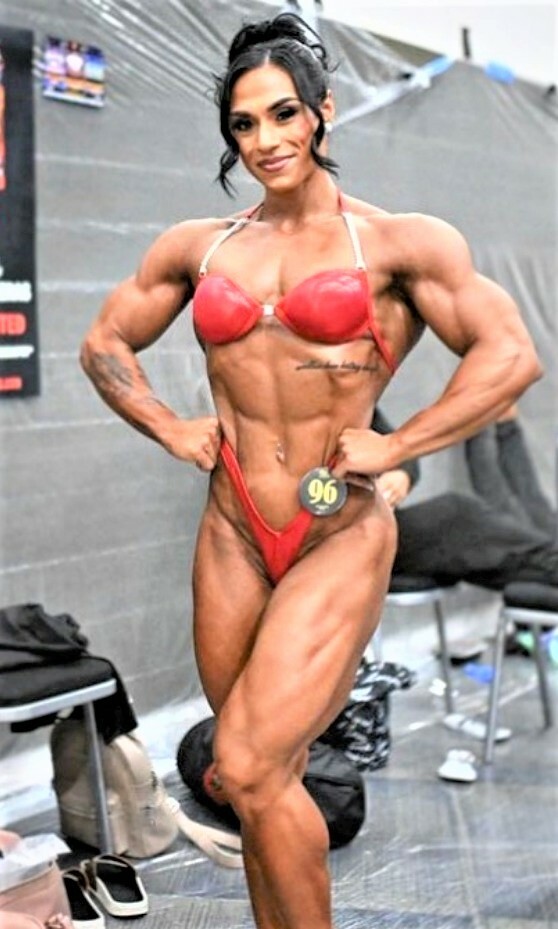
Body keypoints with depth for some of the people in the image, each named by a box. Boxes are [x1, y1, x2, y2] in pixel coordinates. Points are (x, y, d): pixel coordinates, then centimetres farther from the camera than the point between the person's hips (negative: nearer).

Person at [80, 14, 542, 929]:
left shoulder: (396, 242, -2)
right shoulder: (198, 245, 8)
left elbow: (511, 355, -8)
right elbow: (105, 343, 19)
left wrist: (392, 446, -10)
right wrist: (170, 428, 6)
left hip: (341, 542, -4)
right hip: (232, 536, 4)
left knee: (251, 768, -14)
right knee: (268, 776, 13)